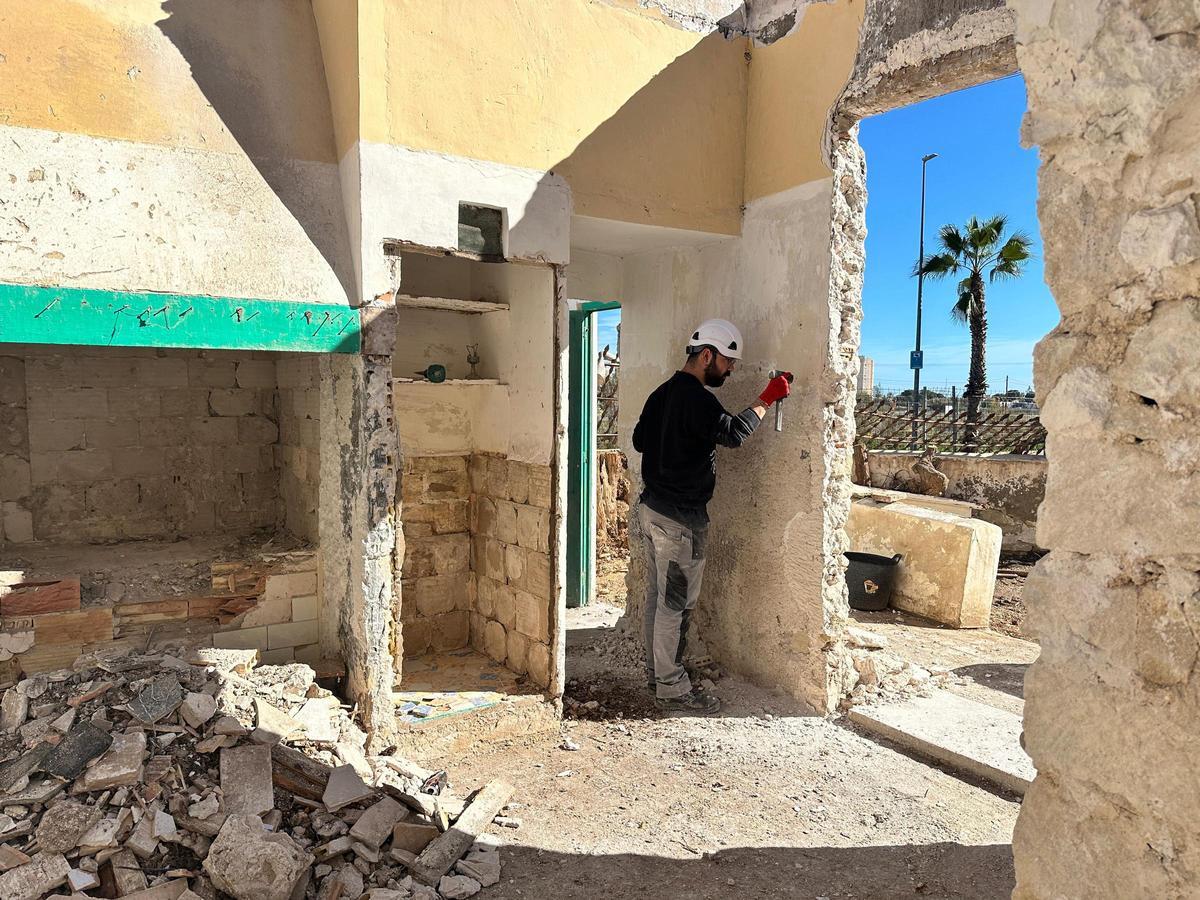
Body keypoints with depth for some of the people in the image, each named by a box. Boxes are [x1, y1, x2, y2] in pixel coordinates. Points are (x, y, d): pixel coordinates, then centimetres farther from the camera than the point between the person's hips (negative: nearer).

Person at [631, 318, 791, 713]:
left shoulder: (663, 392, 13)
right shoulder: (696, 398, -18)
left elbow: (639, 439, 20)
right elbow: (733, 432, -25)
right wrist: (766, 400, -14)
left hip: (653, 507, 10)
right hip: (680, 517, -10)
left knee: (658, 597, 16)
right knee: (676, 602, -2)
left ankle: (656, 672, 27)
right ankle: (672, 687, 7)